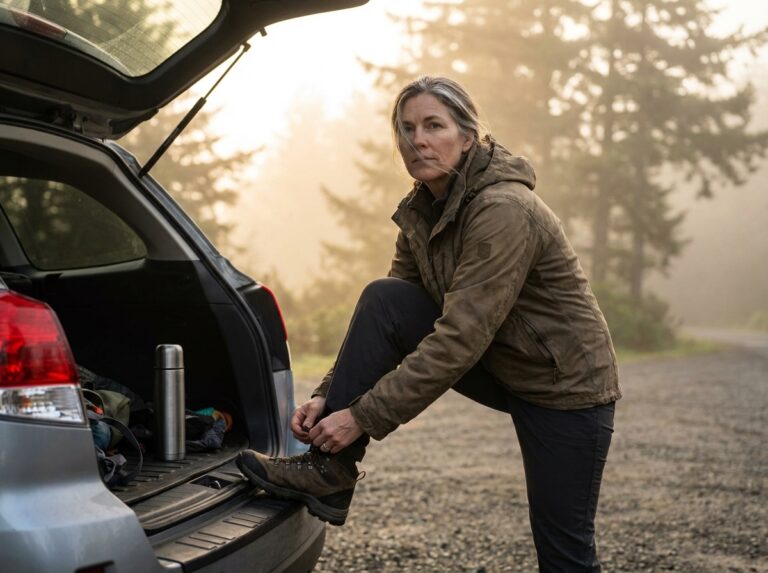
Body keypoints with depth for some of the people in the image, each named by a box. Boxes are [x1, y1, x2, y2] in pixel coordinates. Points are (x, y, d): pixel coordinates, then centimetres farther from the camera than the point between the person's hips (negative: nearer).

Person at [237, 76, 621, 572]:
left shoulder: (503, 210, -27)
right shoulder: (423, 210, -1)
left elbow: (459, 339, -31)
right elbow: (386, 323, 2)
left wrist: (364, 416, -29)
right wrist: (328, 396, -11)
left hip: (566, 384, -7)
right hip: (499, 368, 7)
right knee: (383, 299, -13)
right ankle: (329, 473, -11)